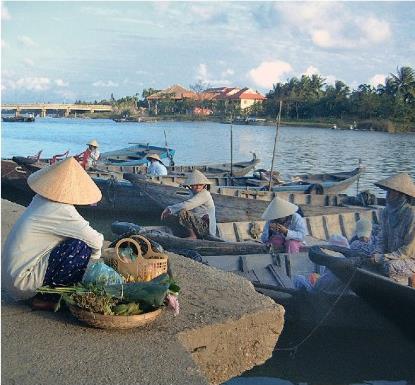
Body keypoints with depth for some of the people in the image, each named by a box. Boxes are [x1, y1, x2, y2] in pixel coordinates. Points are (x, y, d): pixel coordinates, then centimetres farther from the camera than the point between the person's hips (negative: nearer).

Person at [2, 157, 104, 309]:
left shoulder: (41, 200, 5)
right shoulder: (61, 211, -21)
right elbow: (95, 240, -18)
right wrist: (95, 256, 2)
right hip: (23, 282, -9)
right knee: (82, 246, -16)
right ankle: (48, 295, -4)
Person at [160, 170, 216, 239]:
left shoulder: (204, 194, -12)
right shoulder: (194, 195, 17)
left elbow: (187, 205, -22)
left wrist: (170, 209, -13)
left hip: (205, 226, -9)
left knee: (183, 213, -33)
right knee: (168, 217, 7)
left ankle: (193, 235, -17)